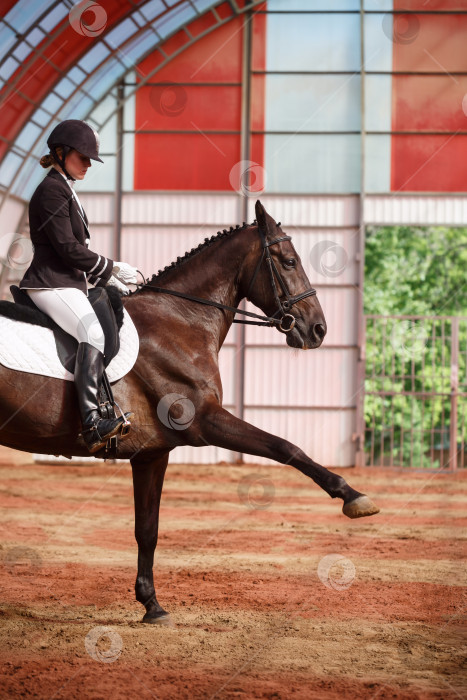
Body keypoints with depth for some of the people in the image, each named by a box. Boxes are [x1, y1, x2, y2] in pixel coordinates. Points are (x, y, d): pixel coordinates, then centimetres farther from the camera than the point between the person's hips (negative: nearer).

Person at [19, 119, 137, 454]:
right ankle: (92, 422, -41)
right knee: (93, 332, -30)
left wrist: (108, 277, 15)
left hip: (68, 284, 11)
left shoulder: (65, 191, 22)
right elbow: (68, 248, -17)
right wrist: (111, 268, -8)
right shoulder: (51, 191, -10)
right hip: (51, 284, -11)